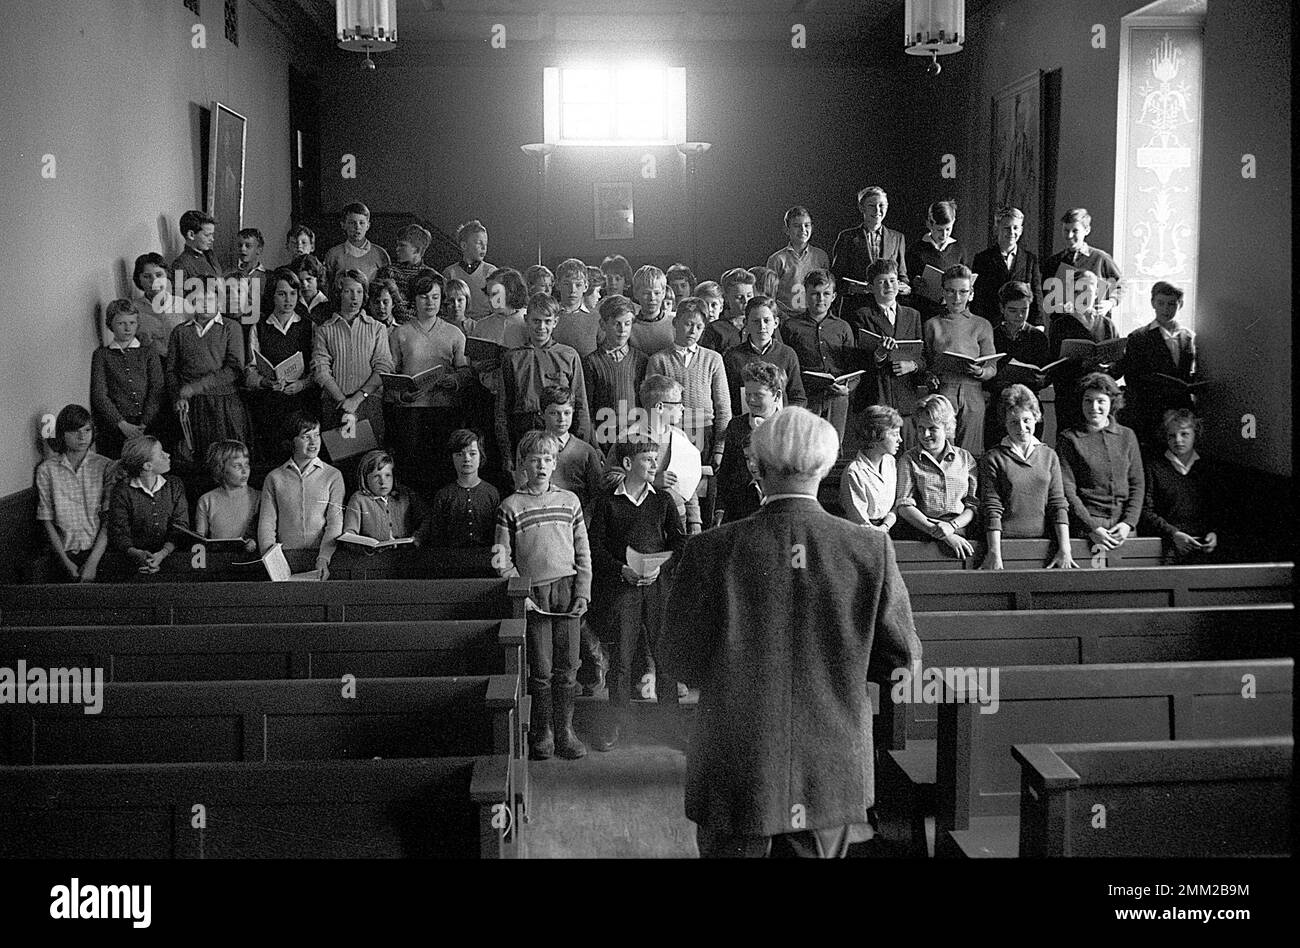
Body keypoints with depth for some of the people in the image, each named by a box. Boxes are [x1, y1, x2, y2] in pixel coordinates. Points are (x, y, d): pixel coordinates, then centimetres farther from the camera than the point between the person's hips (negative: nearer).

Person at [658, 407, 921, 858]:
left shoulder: (712, 551, -13)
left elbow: (677, 659, -5)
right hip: (833, 777, 2)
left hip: (736, 782, -1)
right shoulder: (871, 550, -9)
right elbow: (903, 657, 0)